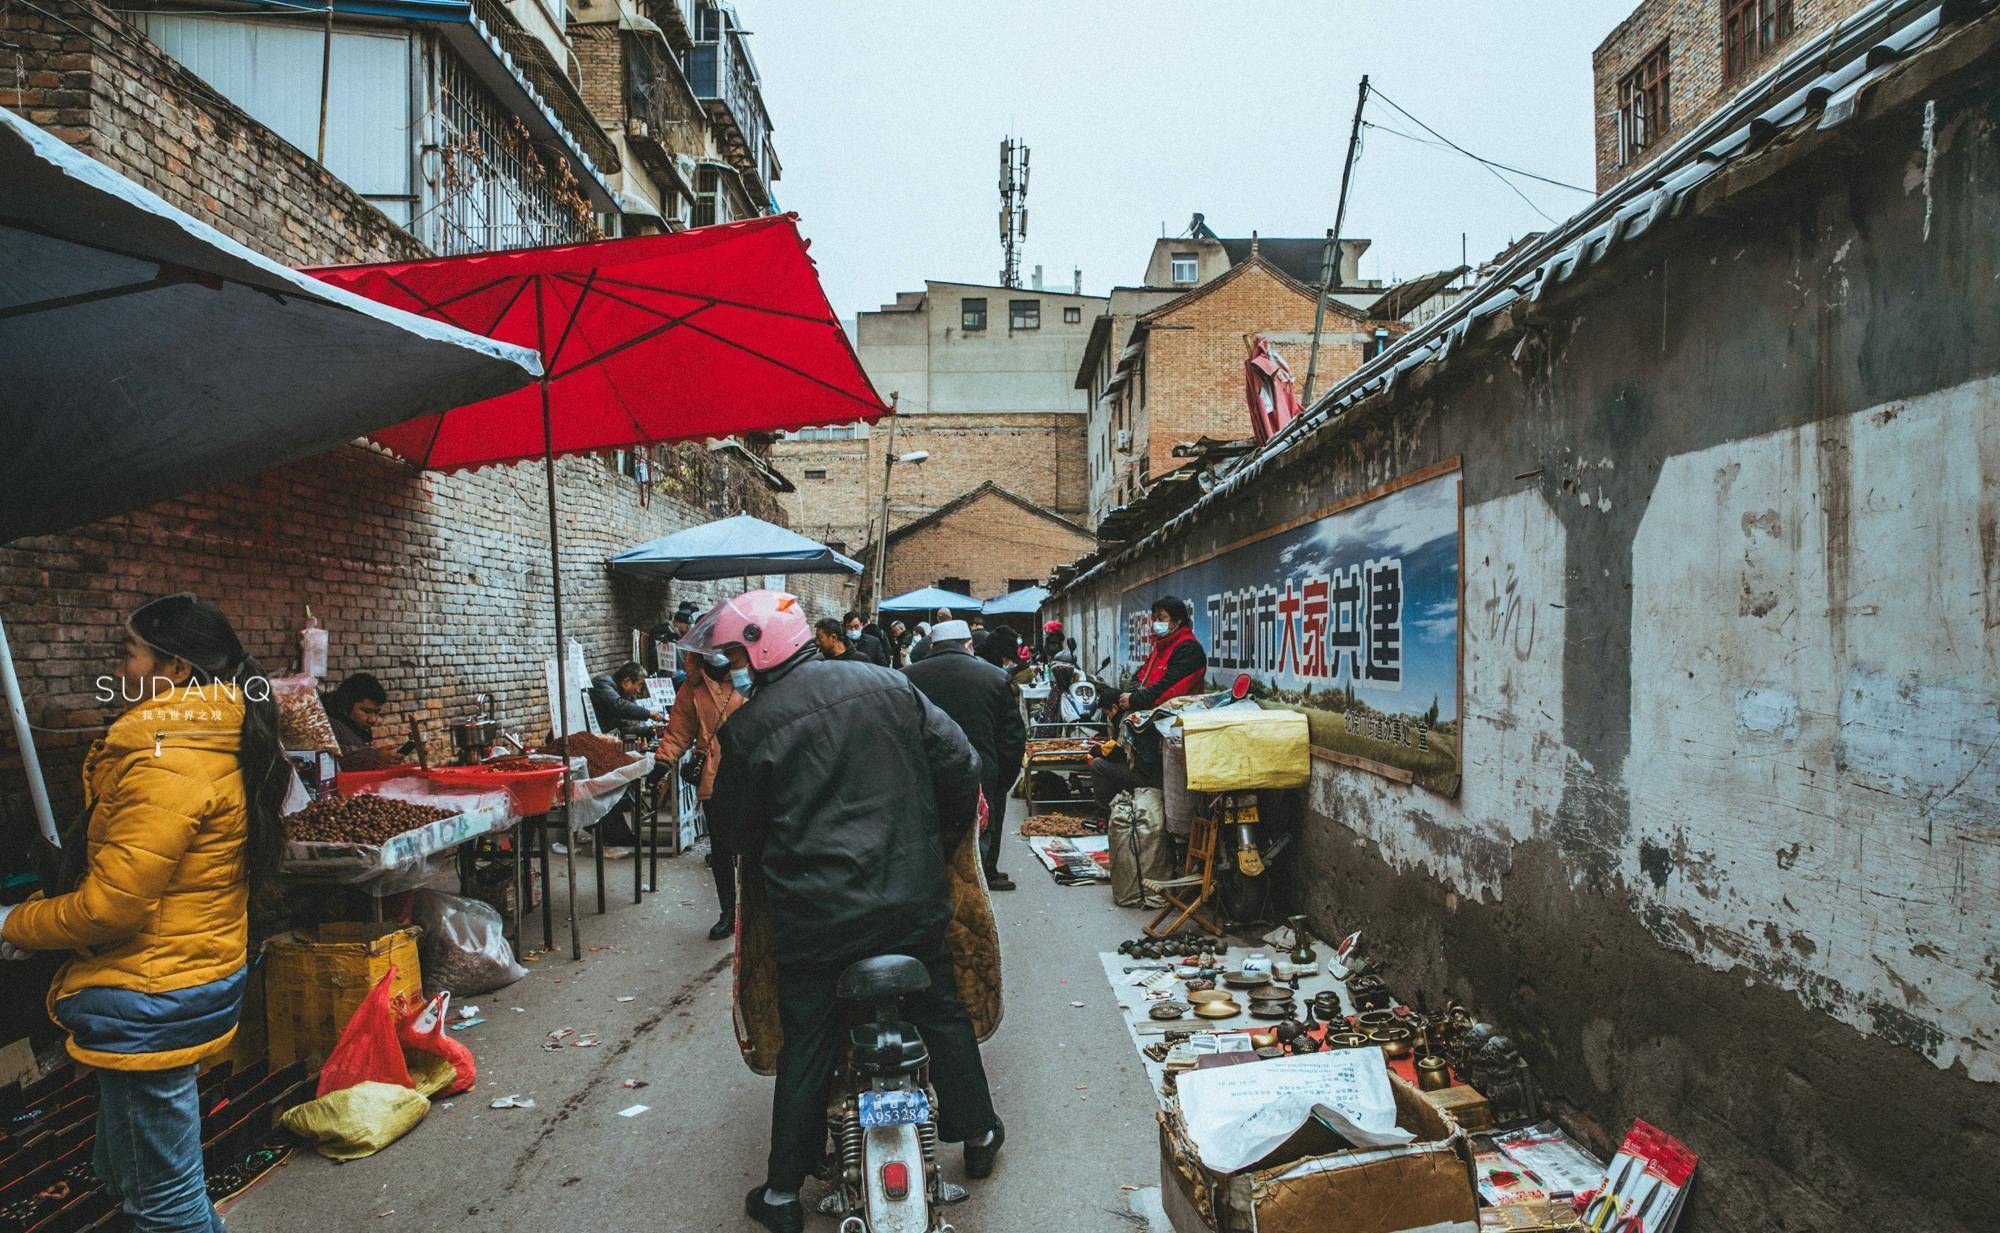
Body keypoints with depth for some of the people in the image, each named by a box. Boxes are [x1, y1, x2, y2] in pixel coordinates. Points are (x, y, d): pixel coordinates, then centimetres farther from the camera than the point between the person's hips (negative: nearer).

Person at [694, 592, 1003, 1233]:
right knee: (942, 1011, 21)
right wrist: (942, 844, 15)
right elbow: (959, 763, 1)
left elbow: (737, 830, 2)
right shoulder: (888, 685, -1)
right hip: (913, 900, 3)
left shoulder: (746, 728, -7)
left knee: (807, 1045, 11)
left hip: (814, 917, -2)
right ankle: (977, 1132, 37)